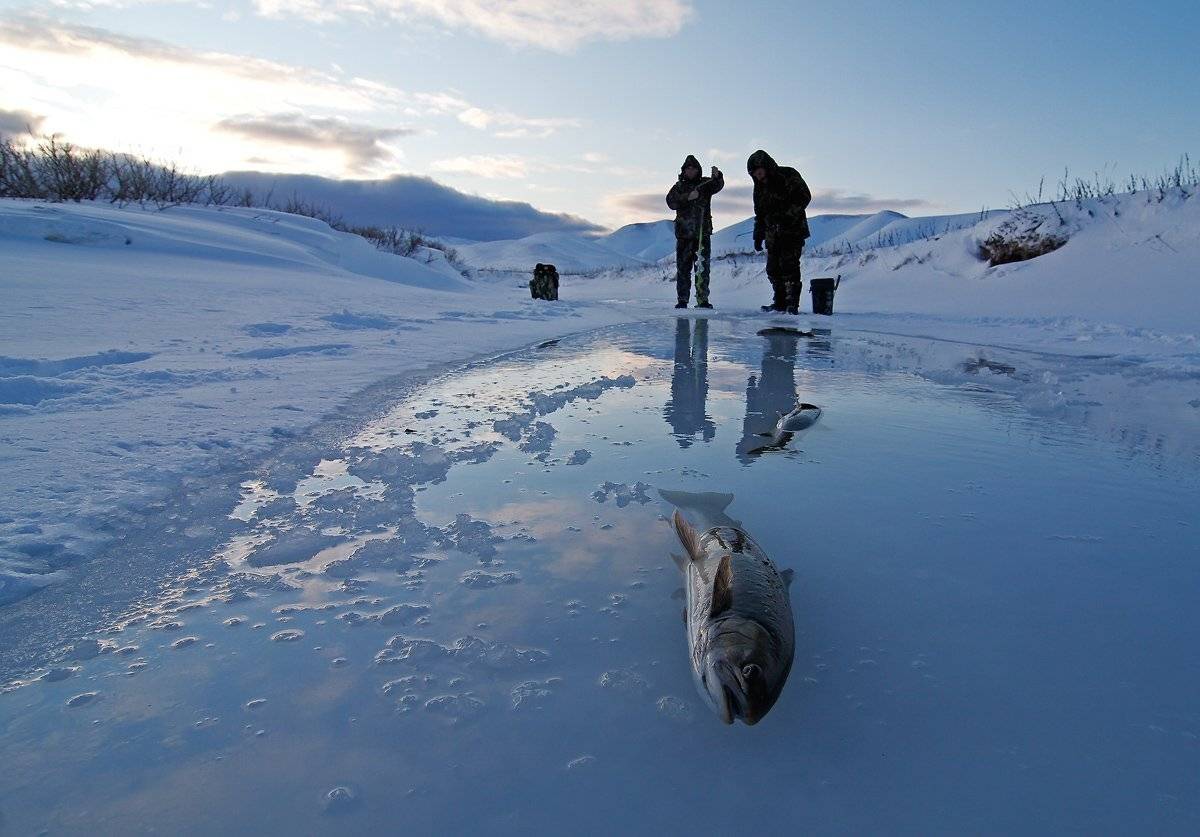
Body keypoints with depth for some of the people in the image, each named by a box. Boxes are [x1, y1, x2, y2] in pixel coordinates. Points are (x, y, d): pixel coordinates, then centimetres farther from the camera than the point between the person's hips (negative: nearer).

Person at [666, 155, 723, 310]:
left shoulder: (706, 184, 8)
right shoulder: (679, 187, 9)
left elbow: (718, 186, -13)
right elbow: (671, 202, -6)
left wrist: (717, 176, -35)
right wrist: (688, 197, -20)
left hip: (703, 233, 0)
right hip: (684, 233, 0)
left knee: (703, 268, 0)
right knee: (683, 268, 1)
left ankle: (702, 299, 3)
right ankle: (682, 300, 5)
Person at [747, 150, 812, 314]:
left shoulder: (789, 176, -6)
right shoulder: (759, 186, 13)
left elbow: (804, 196, -13)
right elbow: (759, 213, 20)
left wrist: (788, 215, -21)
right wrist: (758, 236, 16)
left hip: (793, 230, -6)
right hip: (773, 234, 7)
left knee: (789, 265, -13)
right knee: (773, 268, 3)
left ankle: (792, 303, -10)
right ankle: (780, 302, 11)